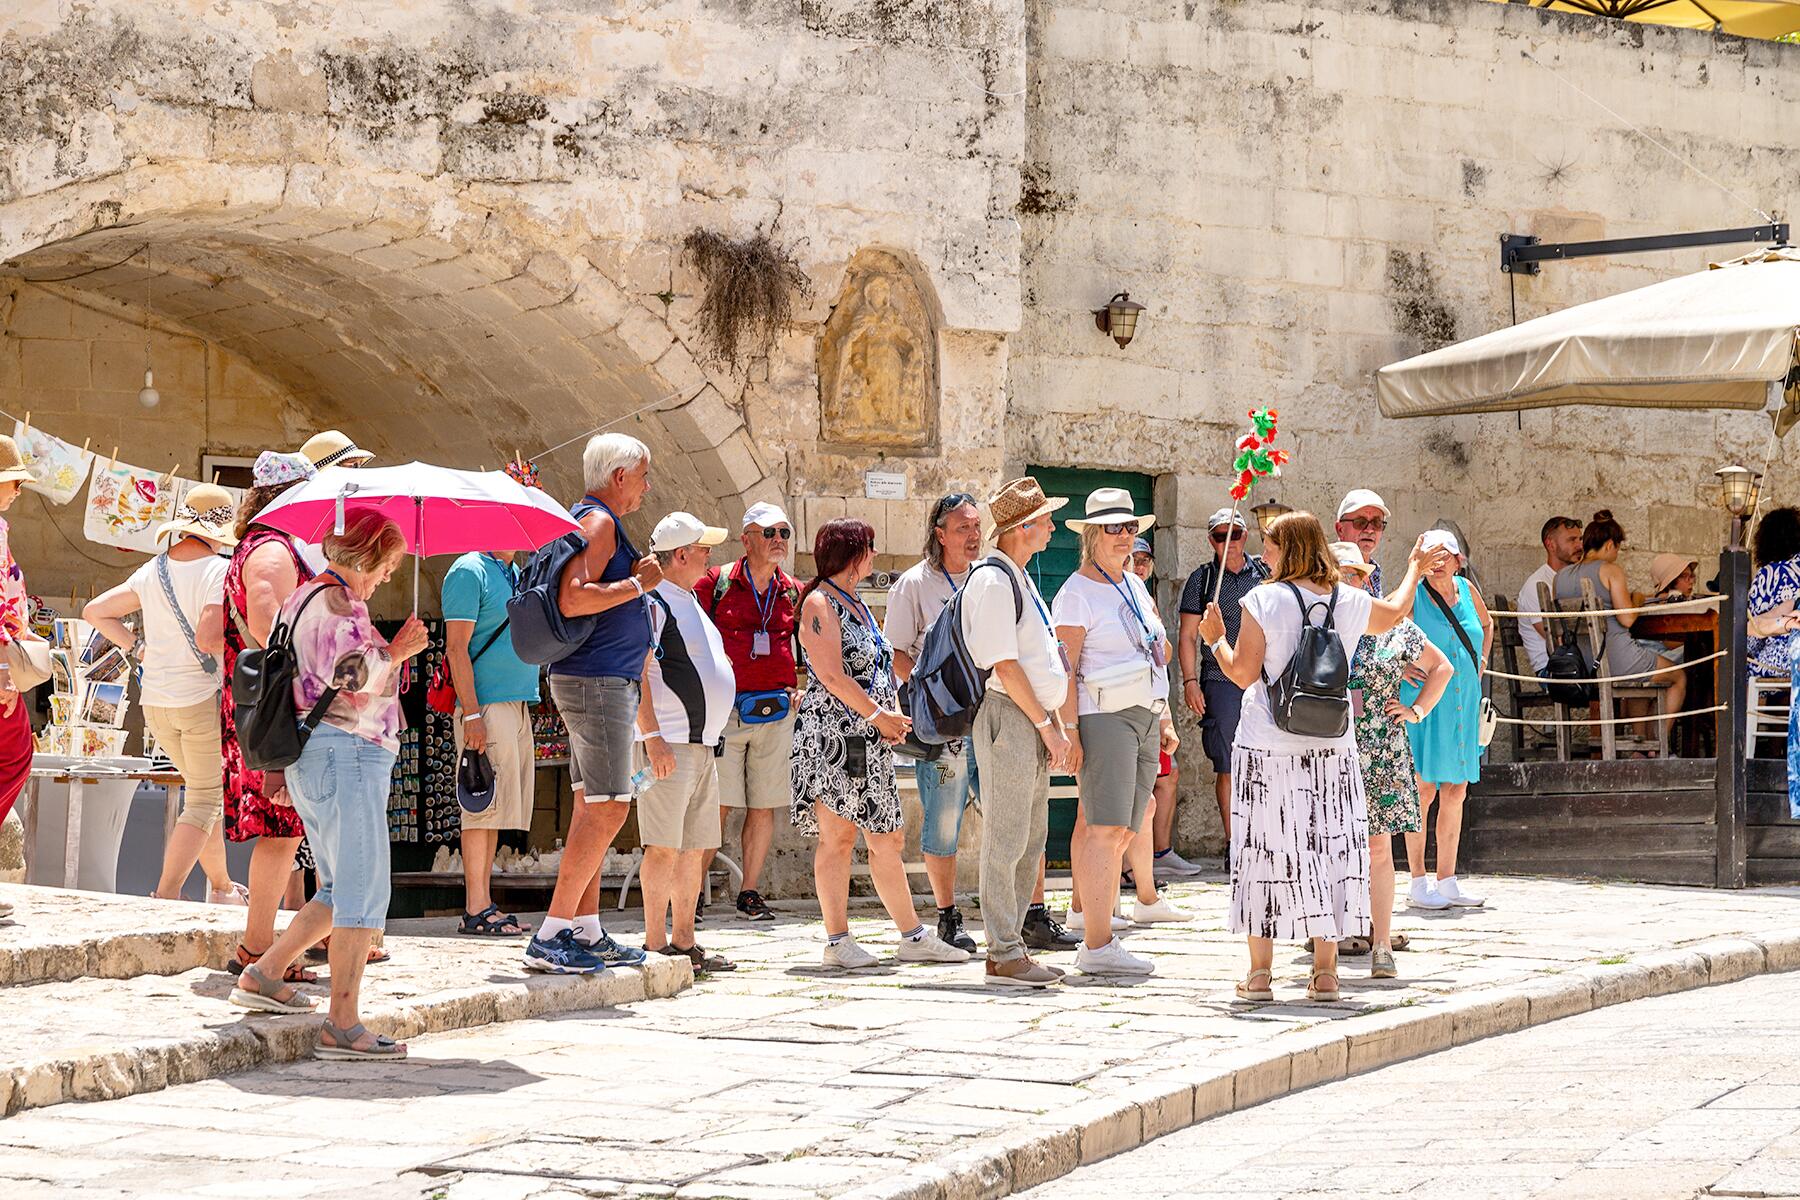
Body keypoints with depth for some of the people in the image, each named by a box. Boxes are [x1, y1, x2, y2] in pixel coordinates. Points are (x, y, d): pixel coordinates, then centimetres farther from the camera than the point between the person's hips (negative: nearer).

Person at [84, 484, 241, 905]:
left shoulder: (153, 570, 7)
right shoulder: (219, 570, -14)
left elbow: (95, 611, 12)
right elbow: (207, 636, -26)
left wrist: (138, 647, 13)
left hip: (155, 701, 7)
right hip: (204, 696, -7)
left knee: (205, 790, 21)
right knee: (204, 801, 3)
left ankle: (222, 887, 29)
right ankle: (166, 894, -8)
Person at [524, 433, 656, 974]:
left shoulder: (596, 522, 19)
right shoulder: (597, 523, -12)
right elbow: (572, 599, -25)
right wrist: (638, 583, -16)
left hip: (606, 680, 11)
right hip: (596, 681, -11)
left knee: (594, 808, 11)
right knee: (607, 808, -13)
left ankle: (586, 931, 14)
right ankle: (550, 936, -14)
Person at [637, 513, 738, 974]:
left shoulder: (690, 604, 20)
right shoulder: (653, 604, -10)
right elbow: (635, 675, -17)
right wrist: (653, 737, -23)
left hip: (703, 744, 10)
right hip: (669, 745, -10)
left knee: (695, 849, 10)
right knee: (665, 847, -9)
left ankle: (684, 941, 15)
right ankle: (655, 944, -7)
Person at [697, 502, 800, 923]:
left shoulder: (794, 592, 12)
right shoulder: (716, 583, 1)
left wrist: (799, 689, 9)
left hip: (777, 711, 4)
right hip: (726, 710, -4)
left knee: (764, 807, 5)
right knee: (716, 805, -7)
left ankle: (750, 894, 13)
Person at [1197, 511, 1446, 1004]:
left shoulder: (1264, 600, -8)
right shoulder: (1351, 602, 4)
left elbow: (1243, 672, -8)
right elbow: (1395, 613, 27)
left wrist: (1216, 638, 10)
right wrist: (1414, 570, 45)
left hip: (1267, 747, -3)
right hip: (1332, 747, 3)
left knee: (1266, 851, 3)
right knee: (1330, 849, 8)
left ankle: (1260, 972, 5)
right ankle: (1325, 970, 9)